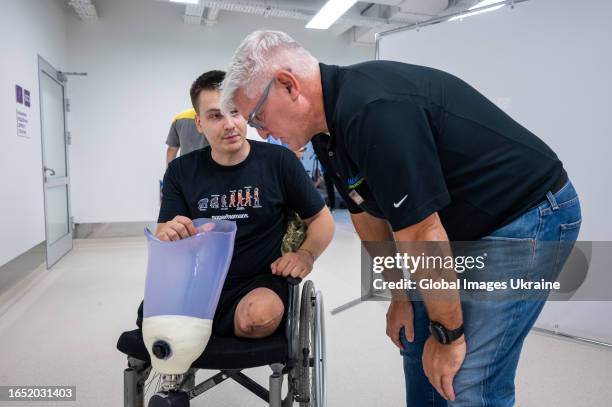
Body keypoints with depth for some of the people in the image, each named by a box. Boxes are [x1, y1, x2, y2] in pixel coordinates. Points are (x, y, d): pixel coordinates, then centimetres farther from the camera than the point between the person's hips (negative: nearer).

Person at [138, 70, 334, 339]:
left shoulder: (279, 161, -4)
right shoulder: (181, 171, 4)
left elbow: (322, 220, 6)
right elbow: (161, 244, 2)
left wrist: (306, 254, -14)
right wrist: (167, 237, -22)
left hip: (260, 282, -2)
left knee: (261, 316, -35)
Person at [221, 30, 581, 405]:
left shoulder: (372, 110, -31)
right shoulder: (330, 131, 0)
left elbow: (422, 240, -27)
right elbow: (369, 218, 8)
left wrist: (448, 334, -14)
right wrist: (400, 295, 11)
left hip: (527, 216, -8)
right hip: (463, 226, 9)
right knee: (417, 342, 13)